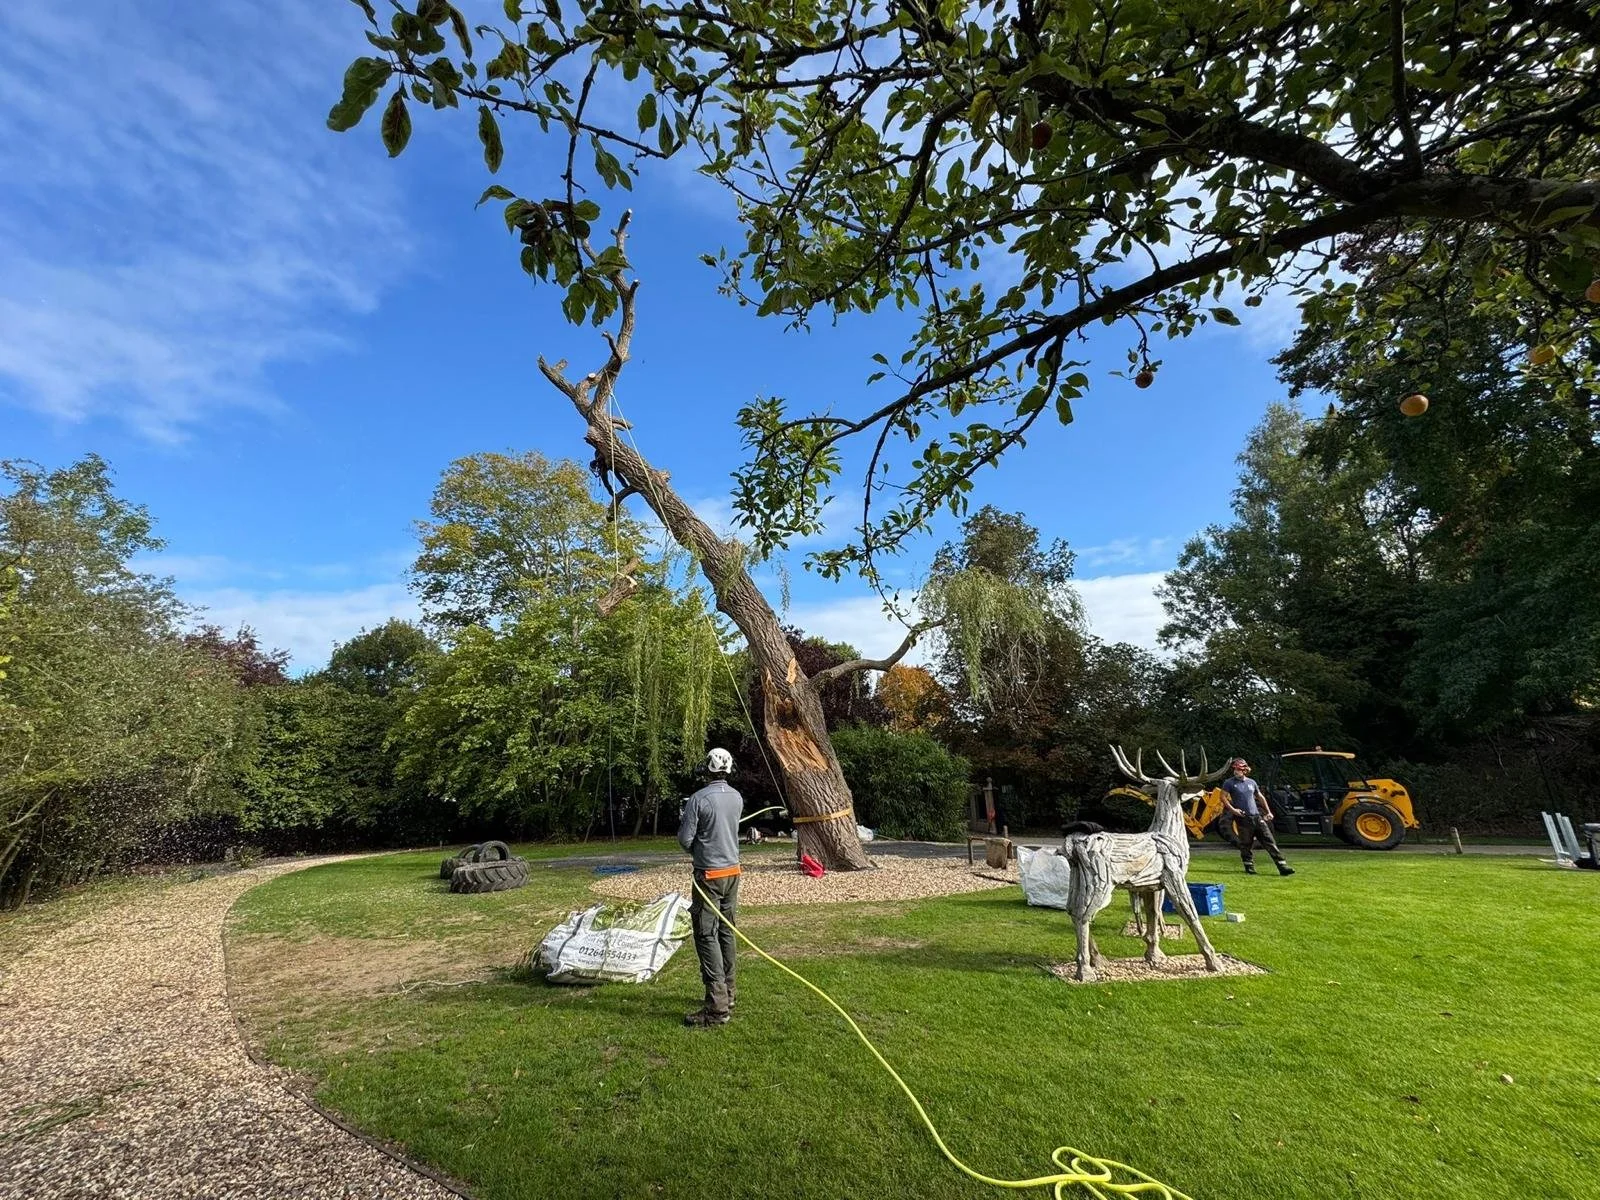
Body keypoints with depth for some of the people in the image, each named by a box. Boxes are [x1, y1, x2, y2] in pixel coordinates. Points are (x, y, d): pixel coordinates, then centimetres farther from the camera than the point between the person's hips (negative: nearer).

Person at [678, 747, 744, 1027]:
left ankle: (717, 1006, -3)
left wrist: (688, 837, 9)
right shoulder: (737, 798, 3)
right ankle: (727, 994, 25)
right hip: (732, 871, 7)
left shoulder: (698, 799, -16)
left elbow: (685, 840, -13)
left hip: (709, 875, -6)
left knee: (706, 936, -2)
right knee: (726, 932, 15)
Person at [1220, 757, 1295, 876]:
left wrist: (1268, 812, 22)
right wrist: (1232, 809, -15)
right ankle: (1249, 868, 11)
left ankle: (1283, 867, 3)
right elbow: (1223, 797, -5)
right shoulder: (1229, 782, -2)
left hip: (1257, 816, 4)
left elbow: (1260, 797, 24)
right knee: (1246, 845, 0)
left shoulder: (1251, 782, 13)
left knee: (1270, 841, 1)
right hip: (1242, 818, -4)